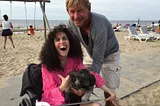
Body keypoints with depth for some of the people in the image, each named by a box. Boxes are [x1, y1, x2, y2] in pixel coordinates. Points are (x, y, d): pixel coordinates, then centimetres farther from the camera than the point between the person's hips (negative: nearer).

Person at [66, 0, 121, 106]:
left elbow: (98, 60, -33)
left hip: (109, 55, -4)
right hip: (91, 53, 5)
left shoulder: (99, 26, -38)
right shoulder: (71, 24, -22)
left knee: (109, 90, -3)